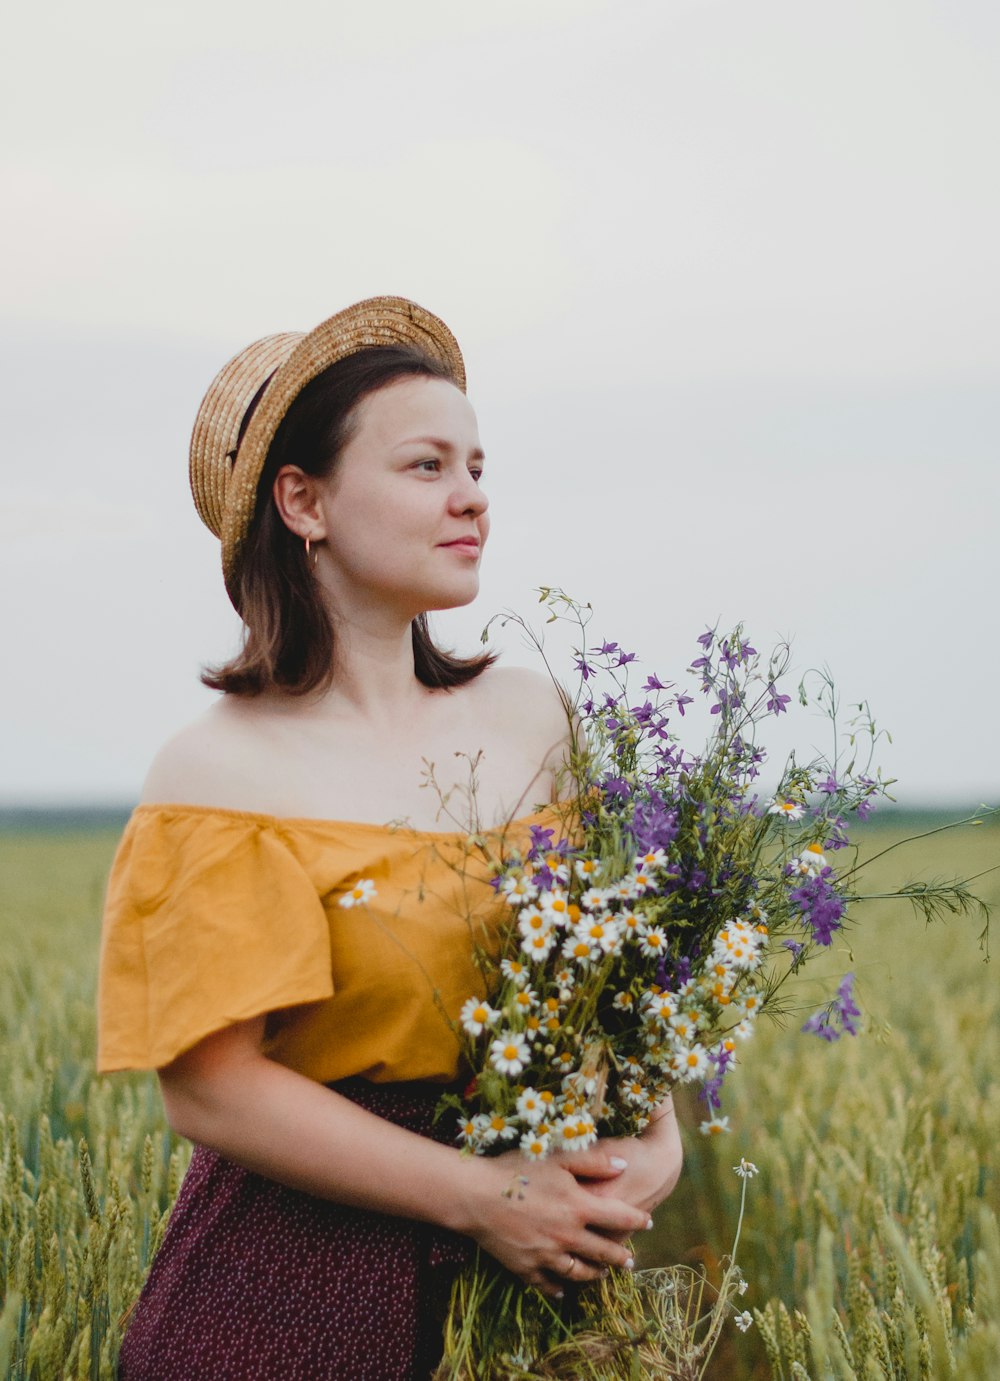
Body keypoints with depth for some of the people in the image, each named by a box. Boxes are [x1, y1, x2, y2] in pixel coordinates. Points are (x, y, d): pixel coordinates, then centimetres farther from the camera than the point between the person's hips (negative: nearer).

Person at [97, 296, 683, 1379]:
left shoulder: (528, 716, 2)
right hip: (295, 1282, -5)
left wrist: (654, 1134, -10)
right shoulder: (221, 772, -14)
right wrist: (477, 1195, -18)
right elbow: (211, 1086, -16)